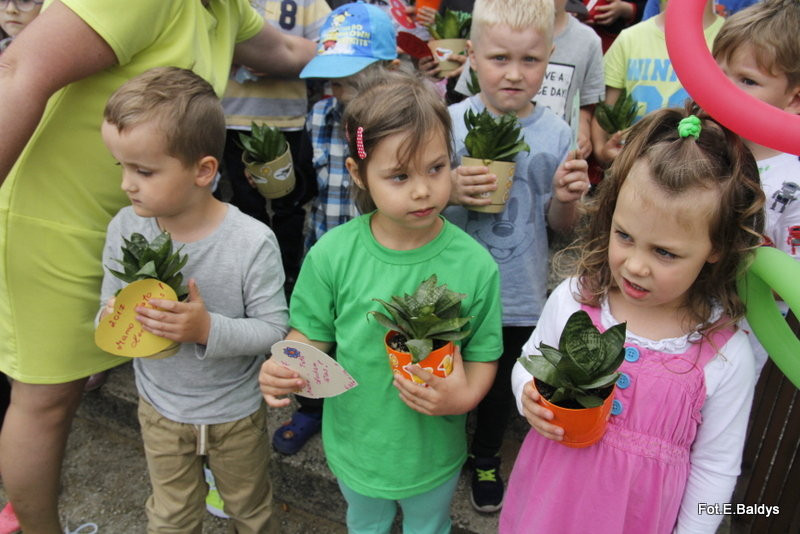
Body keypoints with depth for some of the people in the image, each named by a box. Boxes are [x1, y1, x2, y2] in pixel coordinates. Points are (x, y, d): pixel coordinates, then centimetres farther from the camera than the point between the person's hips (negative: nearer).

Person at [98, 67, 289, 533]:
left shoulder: (252, 242, -28)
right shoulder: (125, 229, -15)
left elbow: (275, 328, -22)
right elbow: (108, 307, -2)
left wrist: (208, 328, -37)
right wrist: (111, 319, -25)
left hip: (236, 411, -3)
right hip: (160, 407, 3)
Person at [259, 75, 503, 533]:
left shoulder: (474, 264, -22)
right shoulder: (332, 255, -21)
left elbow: (484, 354, -12)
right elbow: (311, 333, -9)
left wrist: (464, 396, -31)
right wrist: (282, 369, -29)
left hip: (433, 450, 0)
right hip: (355, 442, 1)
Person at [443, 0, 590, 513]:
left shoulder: (557, 133, -8)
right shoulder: (451, 122, -13)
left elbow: (560, 224, 1)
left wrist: (566, 198, -21)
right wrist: (450, 191, -26)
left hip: (520, 295, 2)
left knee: (502, 385, 22)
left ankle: (486, 458, 51)